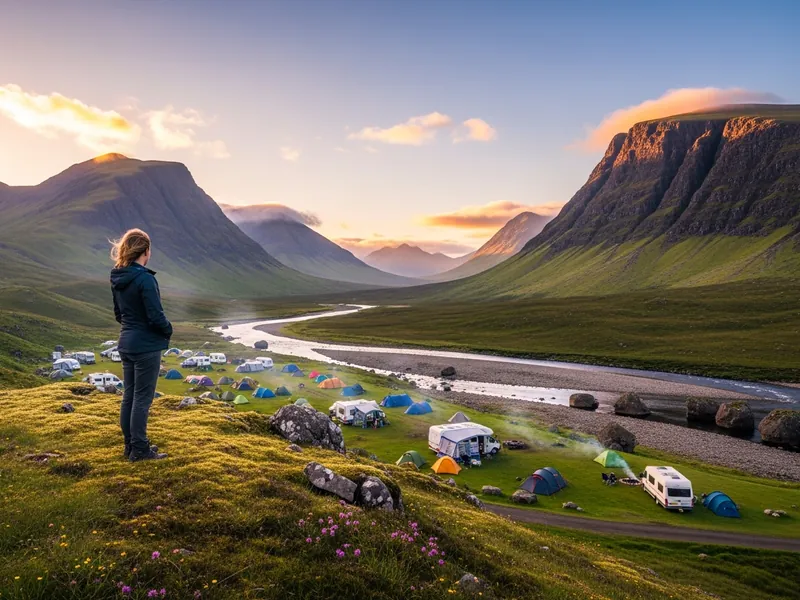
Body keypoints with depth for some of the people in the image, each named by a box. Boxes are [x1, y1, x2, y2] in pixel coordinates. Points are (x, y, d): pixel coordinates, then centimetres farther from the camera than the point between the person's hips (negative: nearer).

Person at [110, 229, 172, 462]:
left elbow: (118, 313, 15)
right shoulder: (145, 279, -21)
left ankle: (131, 445, 27)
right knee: (142, 399, 0)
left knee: (129, 395, 15)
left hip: (127, 344, 8)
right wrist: (168, 330, -1)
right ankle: (139, 450, 9)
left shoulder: (117, 279, 5)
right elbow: (156, 316, -20)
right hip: (146, 346, -8)